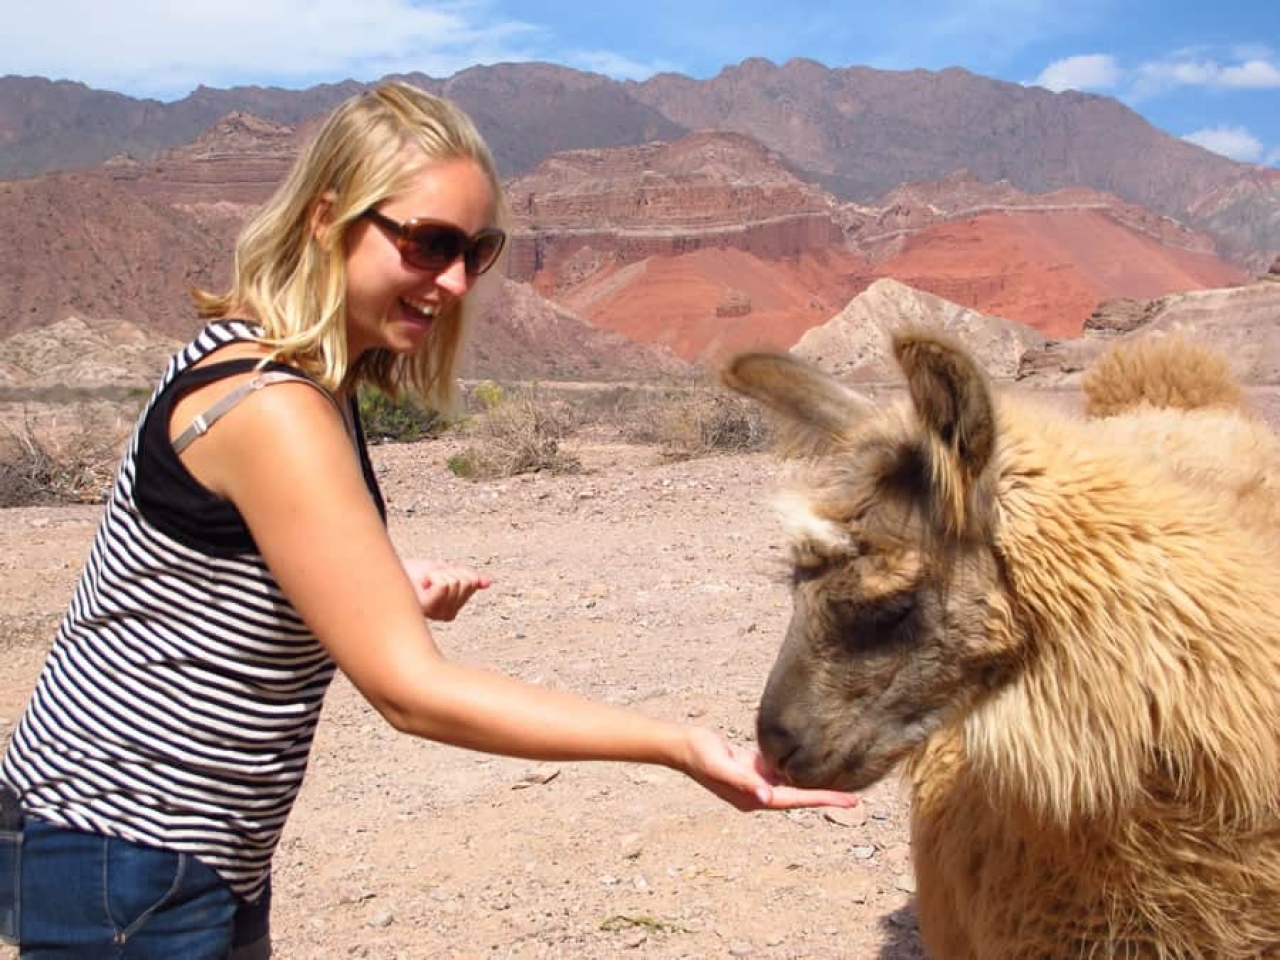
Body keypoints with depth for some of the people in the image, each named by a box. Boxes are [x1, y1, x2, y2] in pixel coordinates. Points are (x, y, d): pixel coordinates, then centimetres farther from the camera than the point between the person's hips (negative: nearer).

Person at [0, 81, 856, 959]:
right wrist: (683, 747, -27)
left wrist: (390, 586, -7)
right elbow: (410, 690, -27)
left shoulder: (308, 373, 2)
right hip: (131, 866, -8)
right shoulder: (273, 409, -26)